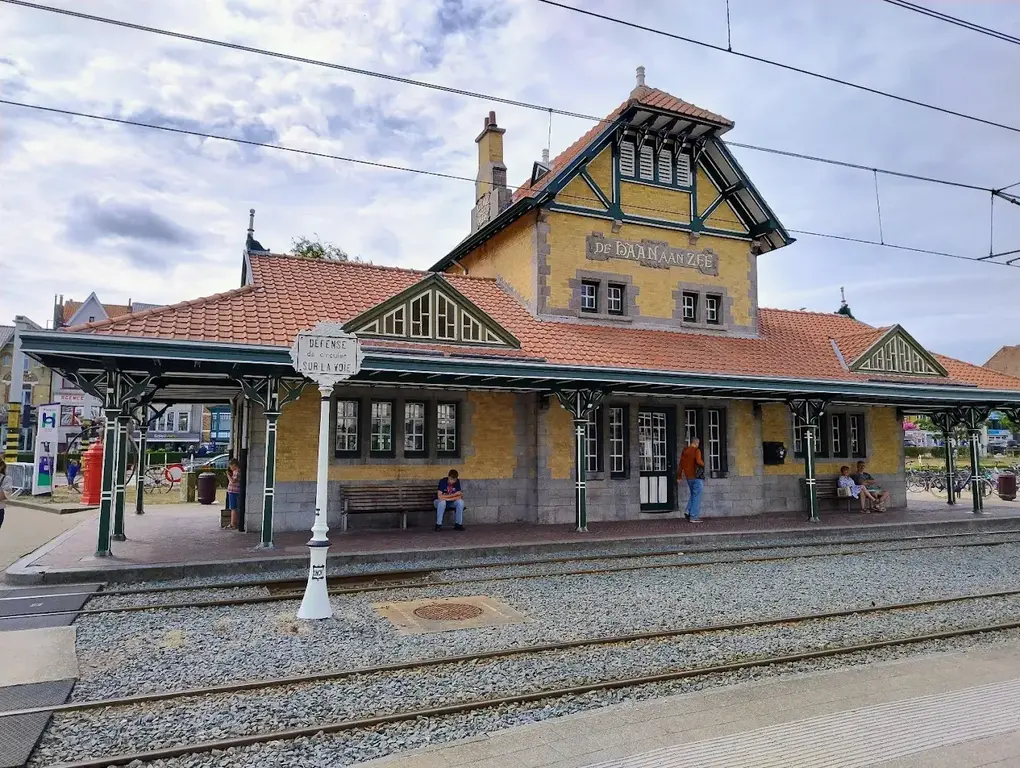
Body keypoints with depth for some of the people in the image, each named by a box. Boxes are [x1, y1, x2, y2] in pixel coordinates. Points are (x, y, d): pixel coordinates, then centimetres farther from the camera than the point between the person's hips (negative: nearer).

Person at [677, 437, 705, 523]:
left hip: (688, 477, 7)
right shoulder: (696, 450, -10)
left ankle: (688, 511, 6)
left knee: (693, 495, 21)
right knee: (697, 497, -2)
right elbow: (698, 461, -25)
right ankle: (694, 517, -3)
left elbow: (681, 464, 10)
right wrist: (703, 464, -3)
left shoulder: (684, 451, 9)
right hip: (697, 476, -7)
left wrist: (679, 476, 15)